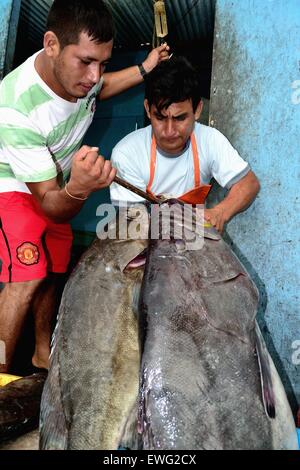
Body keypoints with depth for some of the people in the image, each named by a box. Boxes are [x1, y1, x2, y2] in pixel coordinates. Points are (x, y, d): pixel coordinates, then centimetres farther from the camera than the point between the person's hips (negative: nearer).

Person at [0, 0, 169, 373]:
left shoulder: (78, 69, -18)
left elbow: (96, 89, 11)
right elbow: (50, 205, -33)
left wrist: (144, 69, 2)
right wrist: (79, 188, -55)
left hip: (56, 184, 7)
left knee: (52, 272, 10)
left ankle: (43, 354, 31)